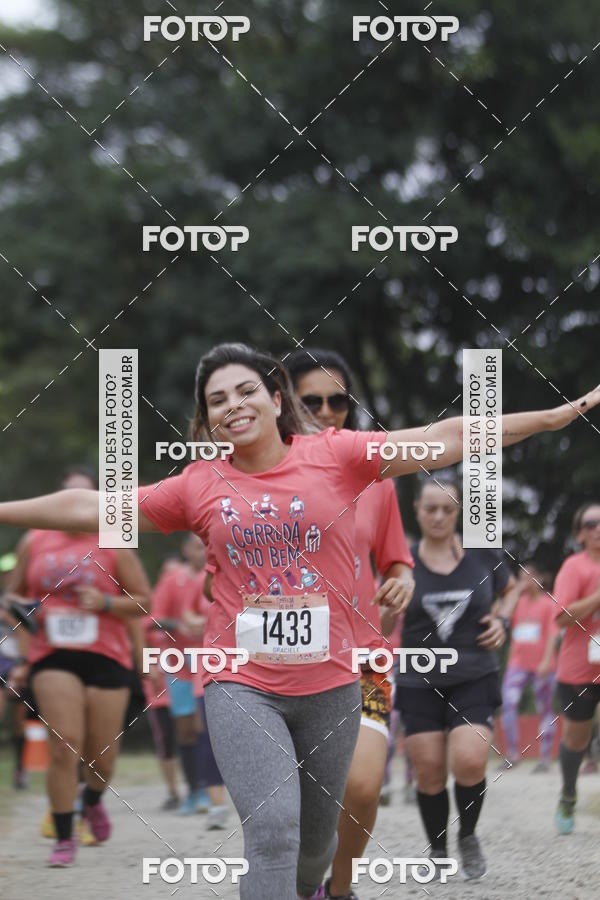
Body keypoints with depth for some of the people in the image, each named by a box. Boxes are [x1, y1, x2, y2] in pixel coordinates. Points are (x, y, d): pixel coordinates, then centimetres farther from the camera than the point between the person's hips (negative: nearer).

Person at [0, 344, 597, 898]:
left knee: (317, 835, 16)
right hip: (240, 685, -1)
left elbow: (447, 439, -5)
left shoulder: (335, 455, -1)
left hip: (329, 684, 1)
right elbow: (90, 509, 6)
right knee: (272, 826, -20)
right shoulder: (200, 486, 1)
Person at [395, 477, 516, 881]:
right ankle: (438, 852, 21)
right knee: (429, 772, -1)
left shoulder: (483, 555, 0)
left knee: (469, 762, -17)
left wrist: (502, 622, 0)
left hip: (475, 679, -1)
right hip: (420, 682, 1)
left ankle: (469, 836, 10)